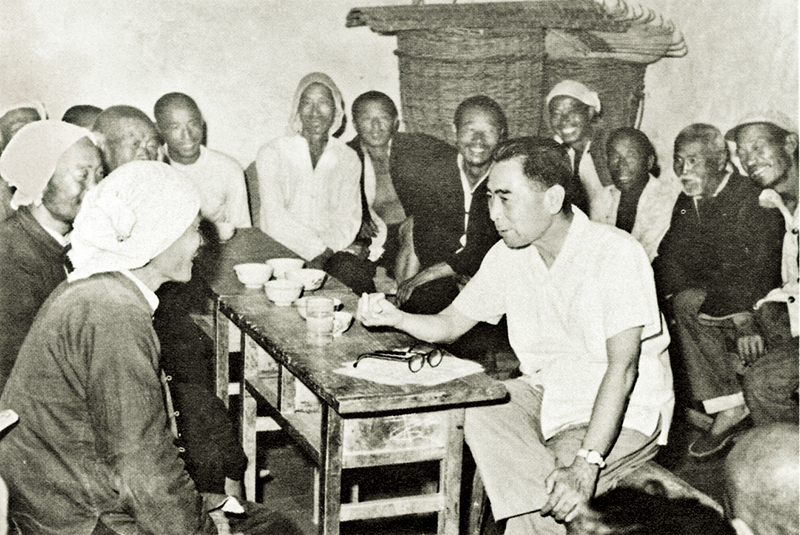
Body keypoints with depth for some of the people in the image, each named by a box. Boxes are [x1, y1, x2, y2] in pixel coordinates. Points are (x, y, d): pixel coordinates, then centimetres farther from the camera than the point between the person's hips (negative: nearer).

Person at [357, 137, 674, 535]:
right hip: (545, 392, 6)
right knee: (472, 408, -23)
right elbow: (450, 324, 6)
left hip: (626, 413, -6)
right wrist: (393, 317, -15)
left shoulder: (617, 254, -22)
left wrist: (587, 464, -36)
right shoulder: (508, 256, -2)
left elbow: (622, 368, -27)